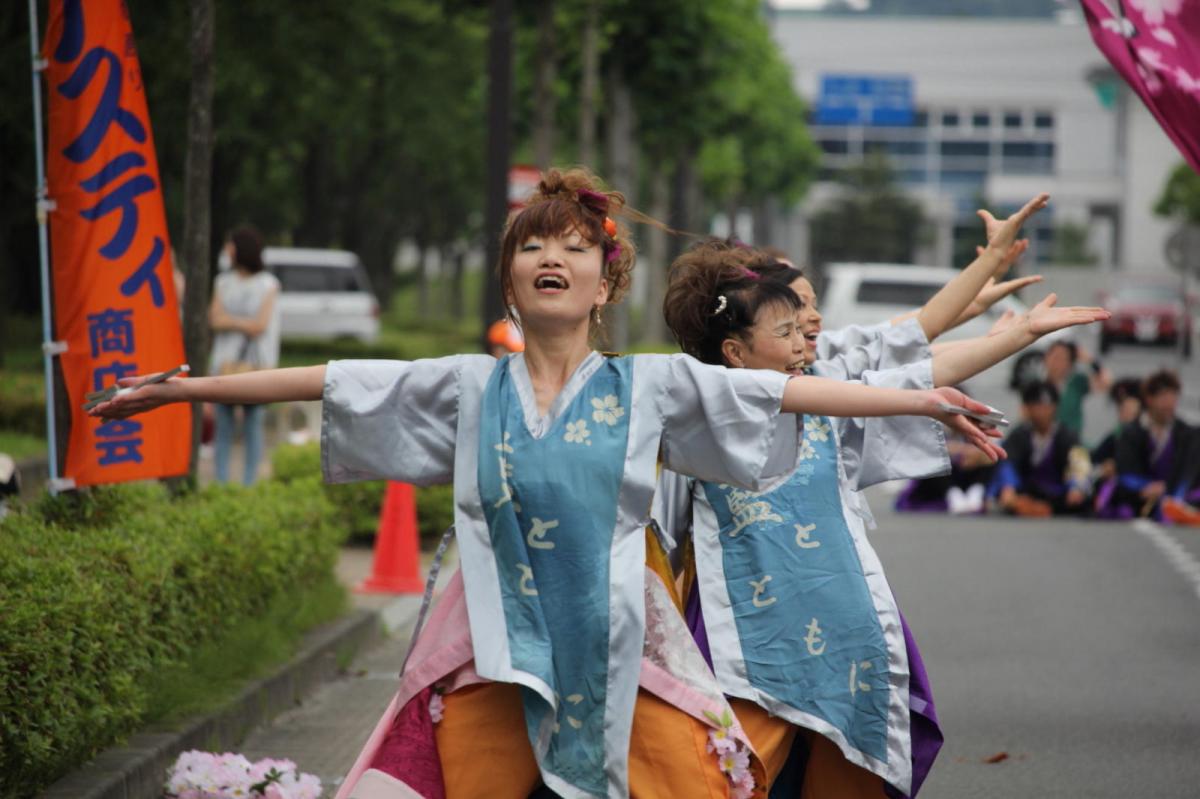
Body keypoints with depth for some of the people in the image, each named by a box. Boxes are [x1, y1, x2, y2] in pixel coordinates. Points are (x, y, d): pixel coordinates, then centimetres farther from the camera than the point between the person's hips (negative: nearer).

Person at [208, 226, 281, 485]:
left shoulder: (268, 284, -2)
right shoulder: (223, 282, 10)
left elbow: (260, 326, -9)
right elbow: (215, 320, 0)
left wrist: (229, 321, -5)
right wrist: (245, 323, -9)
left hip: (254, 365, -3)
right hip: (225, 363, 3)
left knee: (253, 424, -1)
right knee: (223, 425, 2)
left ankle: (249, 485, 2)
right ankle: (221, 483, 5)